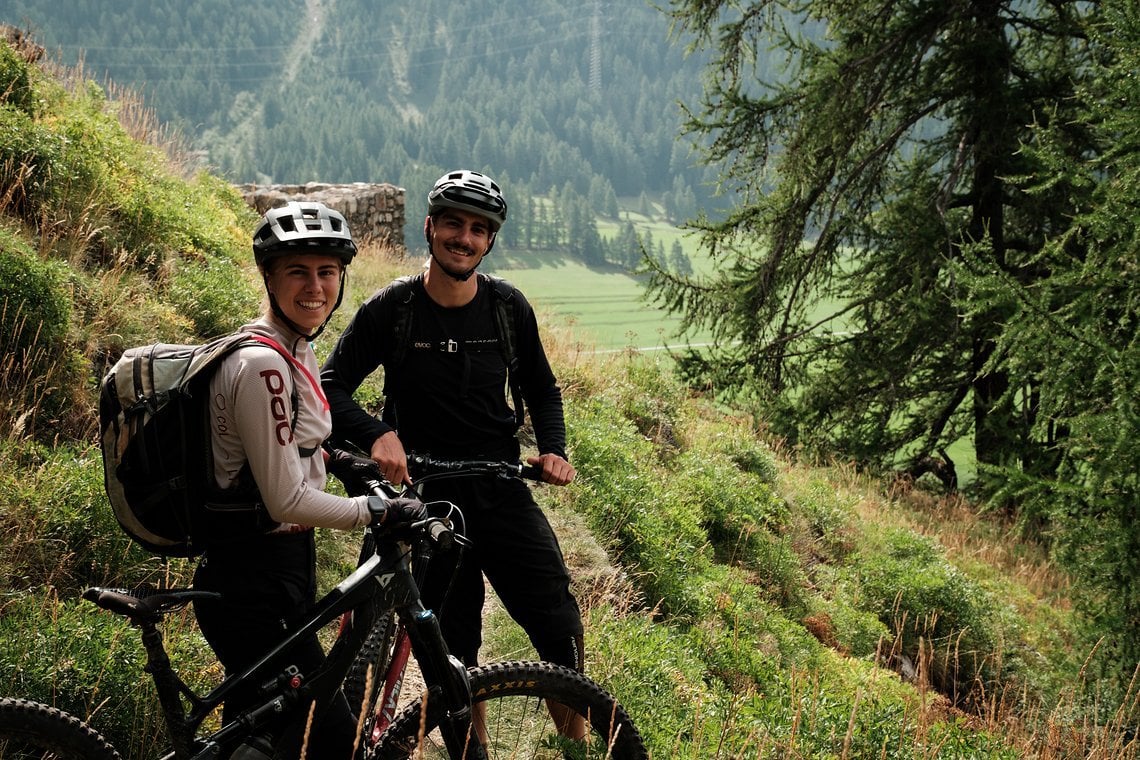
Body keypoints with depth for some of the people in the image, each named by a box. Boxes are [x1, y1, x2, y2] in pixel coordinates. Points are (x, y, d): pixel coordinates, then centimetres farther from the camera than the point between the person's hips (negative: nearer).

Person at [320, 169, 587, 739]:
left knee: (561, 629, -8)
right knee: (453, 654, 5)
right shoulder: (390, 310, -6)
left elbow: (541, 388, 14)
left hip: (502, 491, 1)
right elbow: (330, 388, -7)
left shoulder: (509, 308, 0)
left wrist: (553, 450, -4)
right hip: (428, 494, -1)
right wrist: (377, 434, -26)